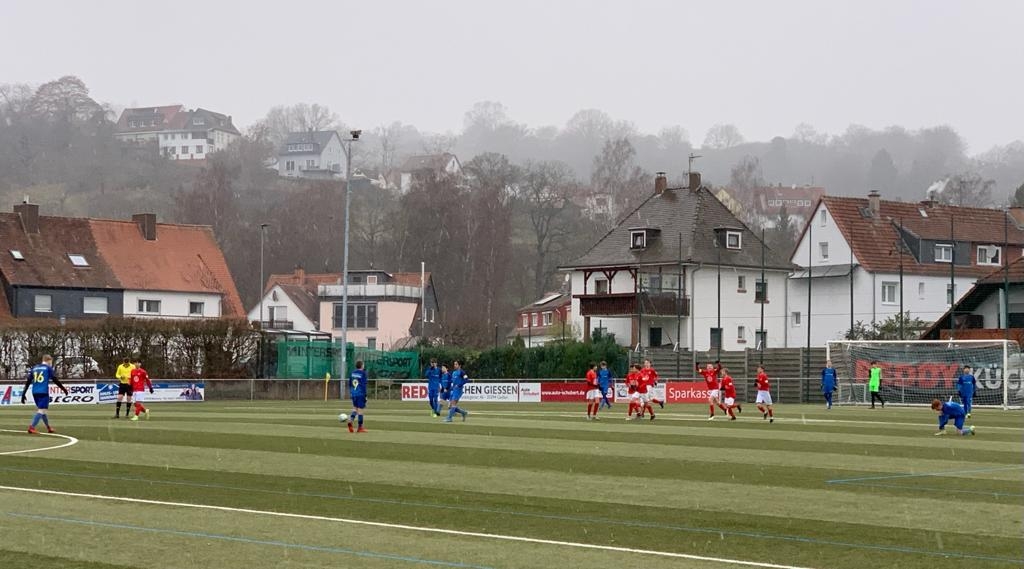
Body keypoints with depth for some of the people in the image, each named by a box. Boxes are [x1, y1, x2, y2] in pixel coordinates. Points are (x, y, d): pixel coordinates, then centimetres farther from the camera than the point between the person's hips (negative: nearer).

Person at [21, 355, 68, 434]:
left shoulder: (34, 368, 17)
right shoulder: (48, 368, 2)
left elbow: (28, 382, 12)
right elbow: (55, 380, -1)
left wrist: (23, 394, 11)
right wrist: (64, 389, 10)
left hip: (35, 392, 6)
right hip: (44, 392, -6)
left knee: (41, 409, 20)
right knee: (41, 410, -10)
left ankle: (48, 427, 30)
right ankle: (31, 427, -25)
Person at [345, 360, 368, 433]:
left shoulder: (352, 373, 8)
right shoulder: (363, 373, -10)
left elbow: (349, 384, 15)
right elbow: (363, 385, -14)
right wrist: (365, 395, -10)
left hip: (353, 394, 6)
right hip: (360, 394, -6)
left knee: (355, 408, 16)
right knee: (360, 410, 1)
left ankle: (350, 420, -10)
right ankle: (360, 427, 7)